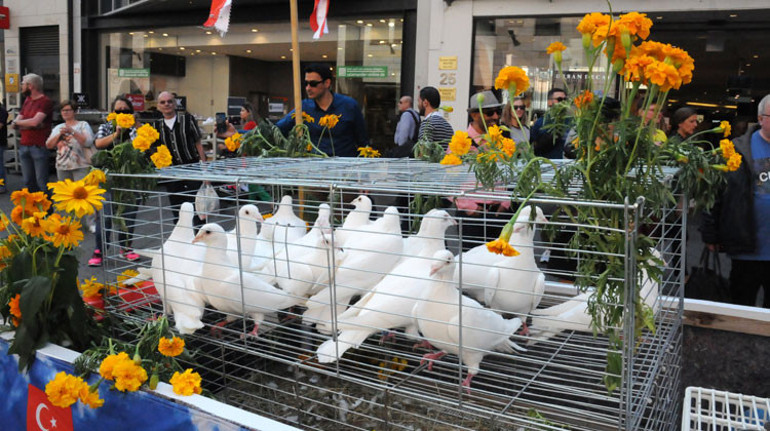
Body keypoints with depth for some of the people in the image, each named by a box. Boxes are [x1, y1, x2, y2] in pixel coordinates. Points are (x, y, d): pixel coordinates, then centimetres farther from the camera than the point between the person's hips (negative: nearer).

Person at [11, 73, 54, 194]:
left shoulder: (45, 101, -8)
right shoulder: (27, 100, 17)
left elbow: (35, 121, -21)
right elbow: (15, 124, 11)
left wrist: (17, 122, -3)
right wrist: (29, 124, -11)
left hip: (39, 147, -7)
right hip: (24, 146, 7)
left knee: (41, 182, -6)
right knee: (28, 182, 10)